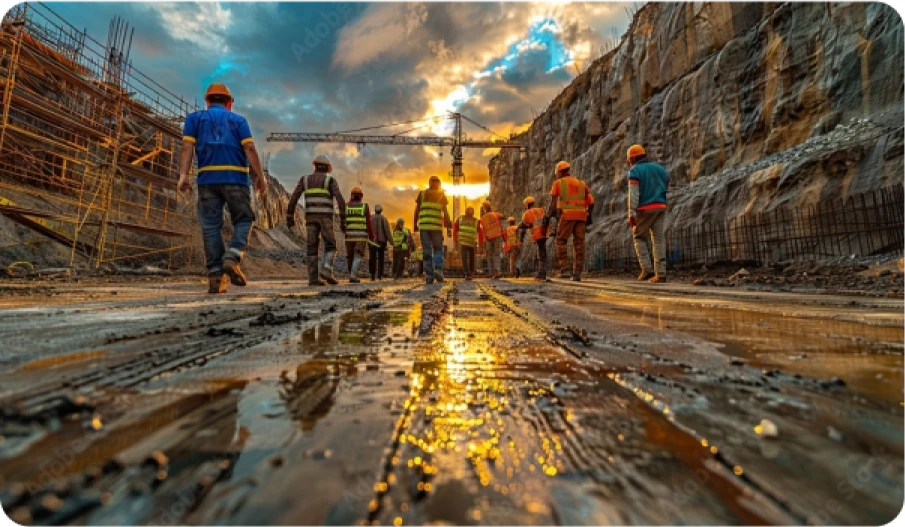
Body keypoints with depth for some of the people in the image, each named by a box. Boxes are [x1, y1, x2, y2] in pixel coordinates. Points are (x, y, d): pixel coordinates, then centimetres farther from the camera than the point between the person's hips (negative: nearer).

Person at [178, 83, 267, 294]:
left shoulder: (194, 118, 18)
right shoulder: (238, 120, 15)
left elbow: (187, 147, 3)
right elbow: (250, 149, 1)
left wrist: (184, 175, -4)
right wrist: (260, 177, -1)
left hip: (207, 178, 2)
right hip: (235, 178, -1)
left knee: (211, 226, 2)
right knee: (243, 220, 8)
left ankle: (215, 274, -3)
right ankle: (232, 258, -16)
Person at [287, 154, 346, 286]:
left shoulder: (304, 179, 16)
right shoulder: (331, 180, 8)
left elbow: (293, 198, 7)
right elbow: (340, 200, -5)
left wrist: (290, 218, 12)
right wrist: (343, 221, -5)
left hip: (310, 217, 3)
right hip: (325, 217, -3)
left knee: (312, 248, 3)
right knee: (330, 246, 5)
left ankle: (313, 279, -6)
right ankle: (326, 271, -18)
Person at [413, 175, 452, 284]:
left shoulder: (422, 194, 10)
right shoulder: (442, 195, 8)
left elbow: (417, 210, 7)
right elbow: (445, 213, 4)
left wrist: (415, 224, 14)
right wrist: (448, 227, 6)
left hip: (423, 226, 1)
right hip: (437, 226, -1)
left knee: (427, 251, 4)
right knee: (438, 249, 11)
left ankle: (429, 275, 0)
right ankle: (438, 270, -9)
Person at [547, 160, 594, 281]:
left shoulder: (558, 183, 11)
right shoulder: (581, 183, 22)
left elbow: (554, 202, 1)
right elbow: (591, 202, 11)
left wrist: (548, 216, 5)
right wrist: (589, 216, 19)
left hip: (567, 215, -3)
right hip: (581, 215, 4)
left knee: (561, 241, 5)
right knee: (579, 244, 5)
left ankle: (564, 269, -7)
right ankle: (577, 273, 0)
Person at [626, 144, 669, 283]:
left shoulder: (634, 171, -2)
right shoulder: (659, 168, 17)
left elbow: (633, 194, -12)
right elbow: (668, 189, 17)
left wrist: (631, 214, -14)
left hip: (645, 209, -5)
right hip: (661, 207, 5)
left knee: (639, 237, 10)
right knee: (659, 239, 4)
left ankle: (646, 269, 0)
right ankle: (661, 272, 1)